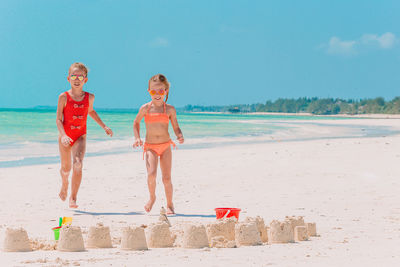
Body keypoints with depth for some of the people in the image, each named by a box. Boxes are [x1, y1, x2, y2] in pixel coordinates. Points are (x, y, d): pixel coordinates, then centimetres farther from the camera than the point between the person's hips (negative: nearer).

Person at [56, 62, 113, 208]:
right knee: (66, 167, 13)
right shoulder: (64, 97, -9)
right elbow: (59, 119, -10)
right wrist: (63, 135, -25)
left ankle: (73, 198, -15)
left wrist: (104, 126, 23)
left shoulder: (89, 97, 1)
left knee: (78, 164, -21)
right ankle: (64, 184, 49)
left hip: (80, 136, 1)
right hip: (65, 137, -1)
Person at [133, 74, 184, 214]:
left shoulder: (170, 109, -1)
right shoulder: (145, 108, -2)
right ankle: (152, 198, 6)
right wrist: (137, 138, 2)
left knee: (167, 177, 1)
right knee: (151, 173, -20)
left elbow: (176, 128, 6)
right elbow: (136, 123, 15)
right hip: (150, 146, -1)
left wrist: (180, 136, -16)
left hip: (165, 146, 1)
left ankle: (169, 204, 18)